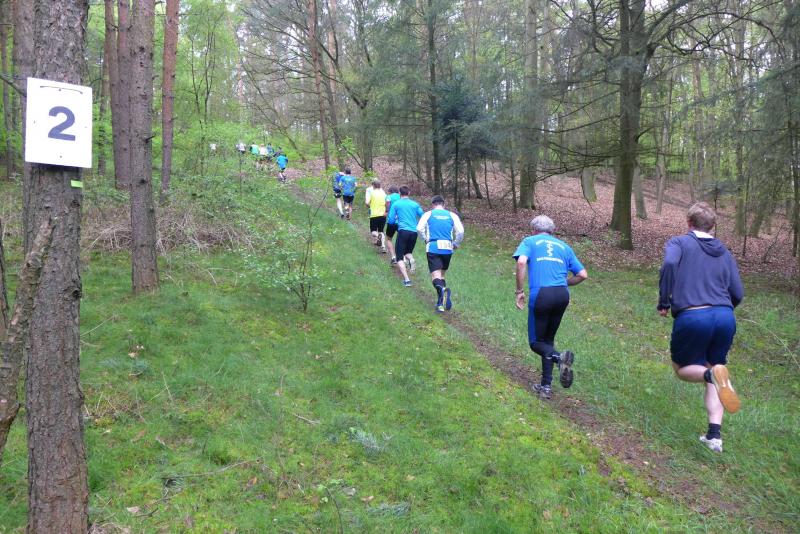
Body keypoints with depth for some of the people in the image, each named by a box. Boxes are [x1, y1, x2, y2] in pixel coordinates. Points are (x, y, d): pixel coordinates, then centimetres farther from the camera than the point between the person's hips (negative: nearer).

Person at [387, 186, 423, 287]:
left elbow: (391, 220, 2)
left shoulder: (396, 204, 3)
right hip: (414, 232, 3)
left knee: (400, 257, 2)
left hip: (403, 231, -3)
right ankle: (411, 260, -11)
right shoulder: (415, 204, 10)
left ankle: (406, 279, -14)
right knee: (408, 252, 25)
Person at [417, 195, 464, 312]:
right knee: (442, 274, 20)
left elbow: (419, 229, -8)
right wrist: (456, 244, 15)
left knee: (435, 275, -9)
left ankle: (442, 289, -42)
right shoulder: (452, 215, 10)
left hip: (433, 248, -3)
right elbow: (460, 231, 0)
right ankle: (441, 301, 18)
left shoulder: (428, 214, 6)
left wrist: (426, 239, 9)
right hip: (447, 248, 3)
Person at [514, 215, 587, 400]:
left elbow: (521, 262, -11)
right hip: (562, 295, 4)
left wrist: (519, 291, -5)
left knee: (536, 342, 8)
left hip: (541, 294, -4)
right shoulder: (563, 246, 22)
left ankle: (559, 357, -23)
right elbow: (582, 275, 17)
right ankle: (546, 386, 17)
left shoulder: (530, 241, 12)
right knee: (548, 340, 18)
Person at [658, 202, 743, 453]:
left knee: (682, 368, 18)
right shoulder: (724, 252, 18)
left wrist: (664, 303, -8)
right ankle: (714, 435, 6)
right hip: (725, 318, 4)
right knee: (713, 373, 19)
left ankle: (711, 374, -16)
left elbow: (669, 264, -17)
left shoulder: (679, 243, 7)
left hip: (691, 317, -4)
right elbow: (737, 294, 13)